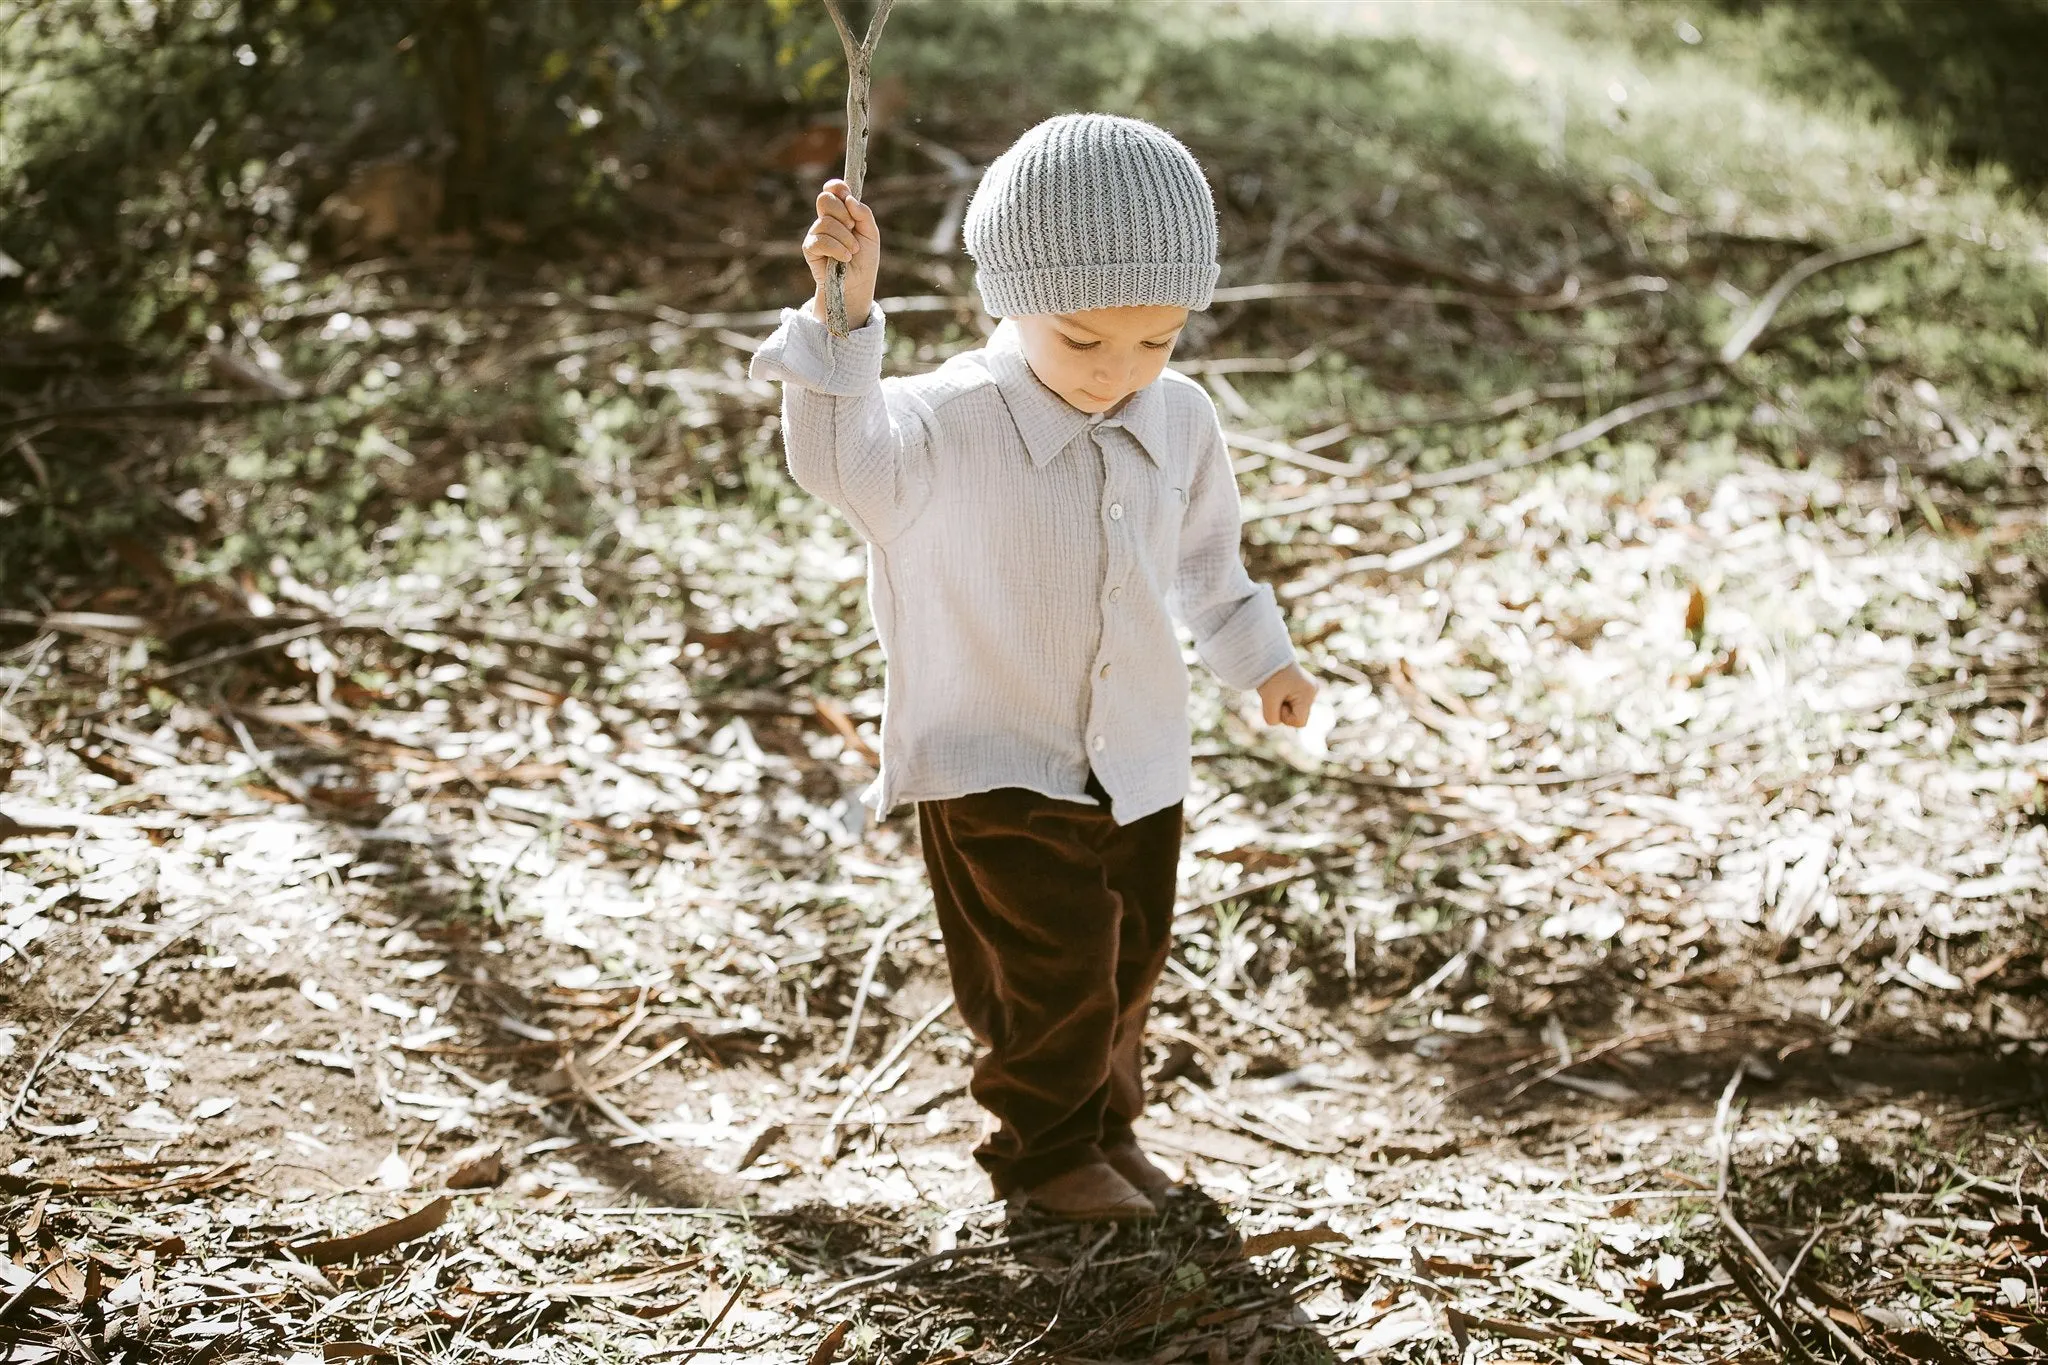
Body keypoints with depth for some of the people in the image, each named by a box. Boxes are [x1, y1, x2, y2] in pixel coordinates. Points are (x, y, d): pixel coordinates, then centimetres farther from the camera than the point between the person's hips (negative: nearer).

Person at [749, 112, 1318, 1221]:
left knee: (1129, 962, 16)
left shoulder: (1180, 422, -3)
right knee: (1051, 971, -4)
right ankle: (1043, 1152, 19)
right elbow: (842, 457, -42)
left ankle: (1108, 1124, 39)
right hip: (995, 770, -5)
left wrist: (1258, 656, 28)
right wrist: (845, 309, -54)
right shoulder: (951, 423, -22)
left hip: (1138, 764, 6)